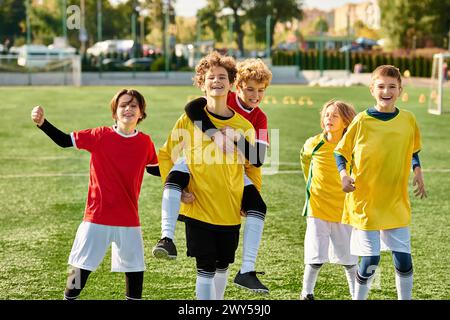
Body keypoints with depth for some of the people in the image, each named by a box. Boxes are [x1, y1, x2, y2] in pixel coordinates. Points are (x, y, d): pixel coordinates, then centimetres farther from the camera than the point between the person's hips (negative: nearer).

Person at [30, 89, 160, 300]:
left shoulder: (145, 143, -1)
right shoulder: (100, 136, -8)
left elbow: (154, 169, 16)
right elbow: (64, 140, -4)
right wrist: (42, 123, -17)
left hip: (129, 220, 3)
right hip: (97, 218, -2)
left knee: (134, 268, 12)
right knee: (81, 266, 1)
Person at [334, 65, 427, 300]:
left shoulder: (408, 120, 1)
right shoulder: (362, 120, -8)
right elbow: (340, 152, 1)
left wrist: (417, 171, -1)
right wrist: (344, 174, -17)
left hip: (397, 201, 3)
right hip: (366, 200, -3)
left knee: (403, 258, 2)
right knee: (370, 260, -1)